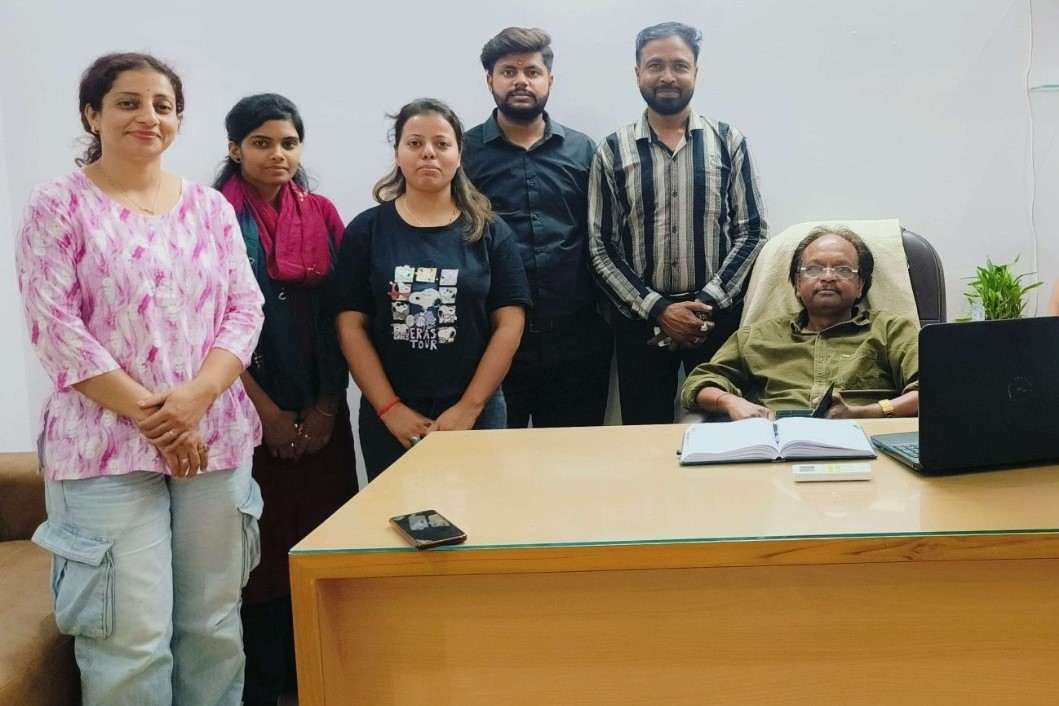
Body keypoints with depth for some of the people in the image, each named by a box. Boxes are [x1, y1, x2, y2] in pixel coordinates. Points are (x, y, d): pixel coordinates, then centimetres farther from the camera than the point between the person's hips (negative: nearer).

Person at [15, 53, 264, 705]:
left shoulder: (210, 205, 10)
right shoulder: (58, 206, -1)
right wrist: (149, 414, -13)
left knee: (215, 624, 10)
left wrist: (196, 396, -12)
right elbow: (57, 329, -8)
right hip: (107, 446, -3)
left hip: (215, 438, 4)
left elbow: (246, 308, 5)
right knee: (131, 640, -2)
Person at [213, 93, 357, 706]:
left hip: (321, 411, 4)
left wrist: (327, 406, -2)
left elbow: (340, 316, 6)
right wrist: (267, 411, -10)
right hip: (250, 411, -4)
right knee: (262, 546, 2)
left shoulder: (322, 214, 7)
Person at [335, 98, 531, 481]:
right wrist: (390, 408, -10)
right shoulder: (366, 231, 2)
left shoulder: (490, 232, 2)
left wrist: (469, 407, -10)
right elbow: (351, 326, -2)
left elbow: (509, 324, -2)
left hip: (474, 417, 0)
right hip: (389, 420, 0)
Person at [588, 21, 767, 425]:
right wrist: (658, 309, -11)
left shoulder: (728, 142, 4)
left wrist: (708, 302, -11)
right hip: (640, 320, 0)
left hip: (719, 315, 0)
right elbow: (601, 249, -1)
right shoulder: (612, 151, 2)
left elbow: (751, 232, 1)